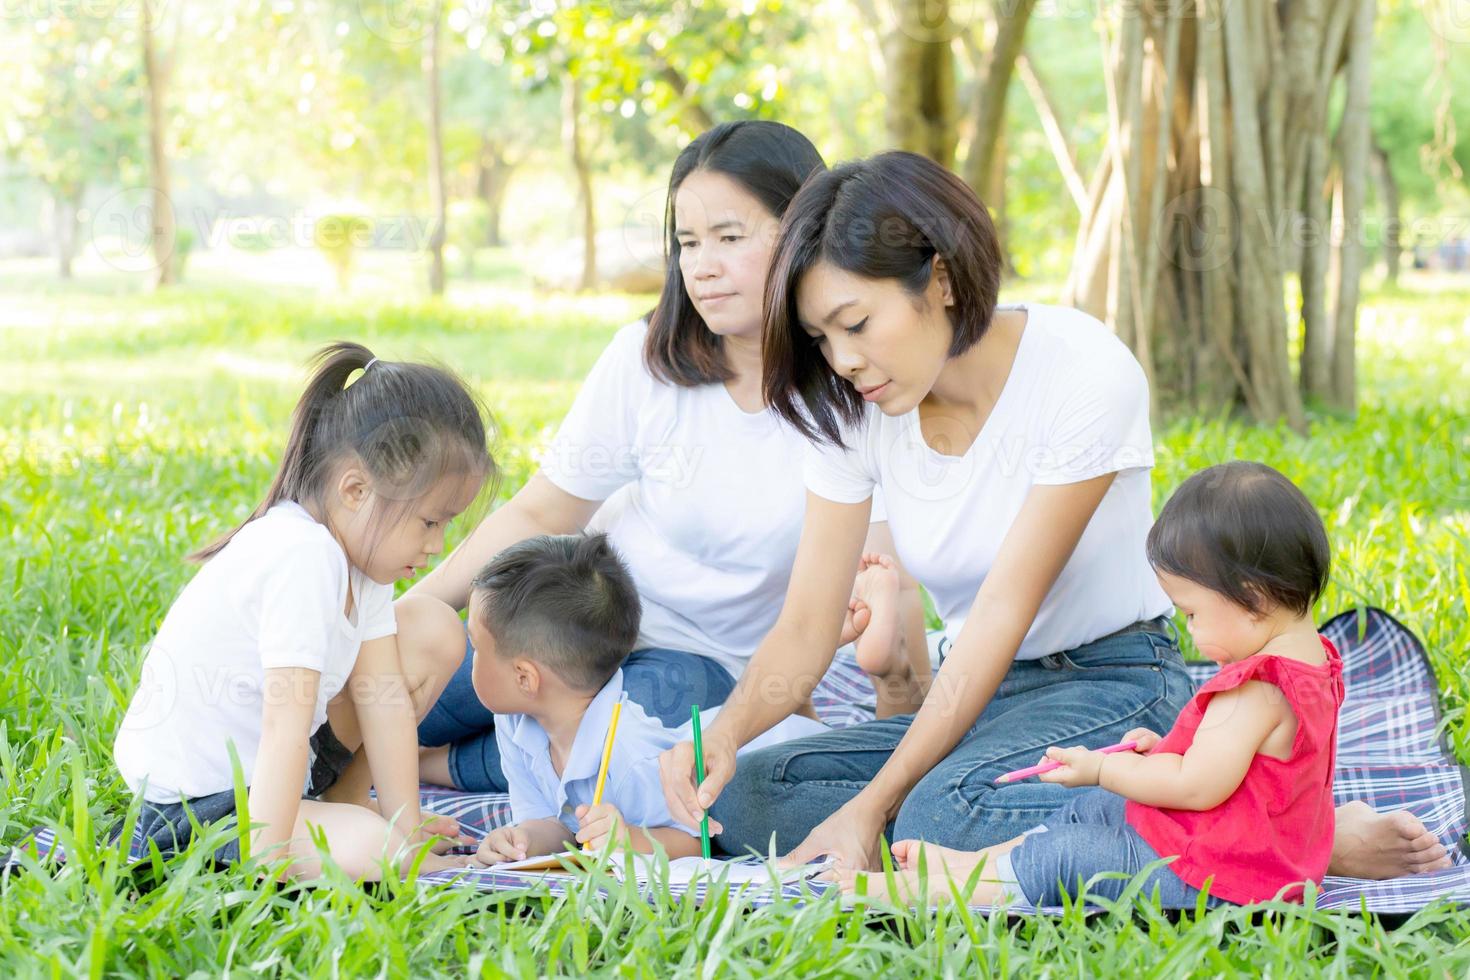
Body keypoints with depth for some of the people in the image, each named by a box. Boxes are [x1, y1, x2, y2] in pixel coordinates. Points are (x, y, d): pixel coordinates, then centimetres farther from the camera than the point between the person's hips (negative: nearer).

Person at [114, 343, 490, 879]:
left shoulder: (357, 550, 0)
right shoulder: (303, 557, -30)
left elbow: (384, 696, -3)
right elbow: (285, 722, -34)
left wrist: (406, 826, -6)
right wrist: (267, 856, -35)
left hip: (271, 760, 10)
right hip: (198, 795, -10)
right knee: (372, 848, -32)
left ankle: (338, 795, 12)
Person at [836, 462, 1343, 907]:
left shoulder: (1256, 690, -27)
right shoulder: (1314, 658, 8)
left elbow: (1197, 786, -27)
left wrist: (1100, 769, -15)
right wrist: (1165, 748, 7)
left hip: (1203, 884, -12)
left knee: (1059, 859, -10)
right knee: (1088, 812, 21)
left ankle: (922, 889, -5)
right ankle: (974, 860, 24)